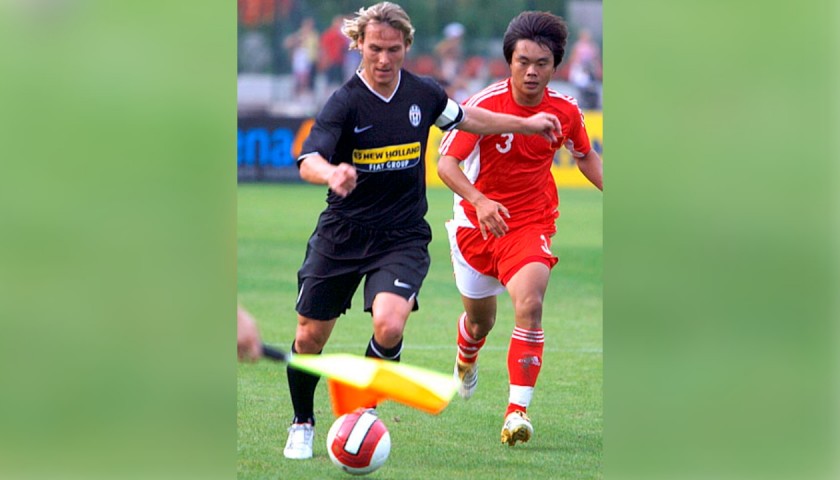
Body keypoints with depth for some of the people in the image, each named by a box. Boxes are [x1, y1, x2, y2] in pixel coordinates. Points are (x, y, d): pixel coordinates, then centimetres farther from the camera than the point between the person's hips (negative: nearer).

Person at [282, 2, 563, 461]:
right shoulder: (345, 102, -15)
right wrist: (331, 173, -52)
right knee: (310, 337, 4)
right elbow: (308, 160, -29)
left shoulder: (423, 93, -1)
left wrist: (526, 124, 27)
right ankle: (303, 424, 30)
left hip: (403, 238, 1)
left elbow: (464, 117, 21)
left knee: (389, 325, -23)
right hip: (342, 234, -1)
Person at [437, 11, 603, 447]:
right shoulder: (485, 104, -17)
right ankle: (466, 361, 53)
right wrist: (478, 200, -38)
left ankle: (518, 411, -24)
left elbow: (585, 156, 16)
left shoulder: (566, 111, -5)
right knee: (480, 319, 14)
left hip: (531, 223, 0)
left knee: (530, 304, -24)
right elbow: (446, 162, -21)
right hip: (477, 222, 0)